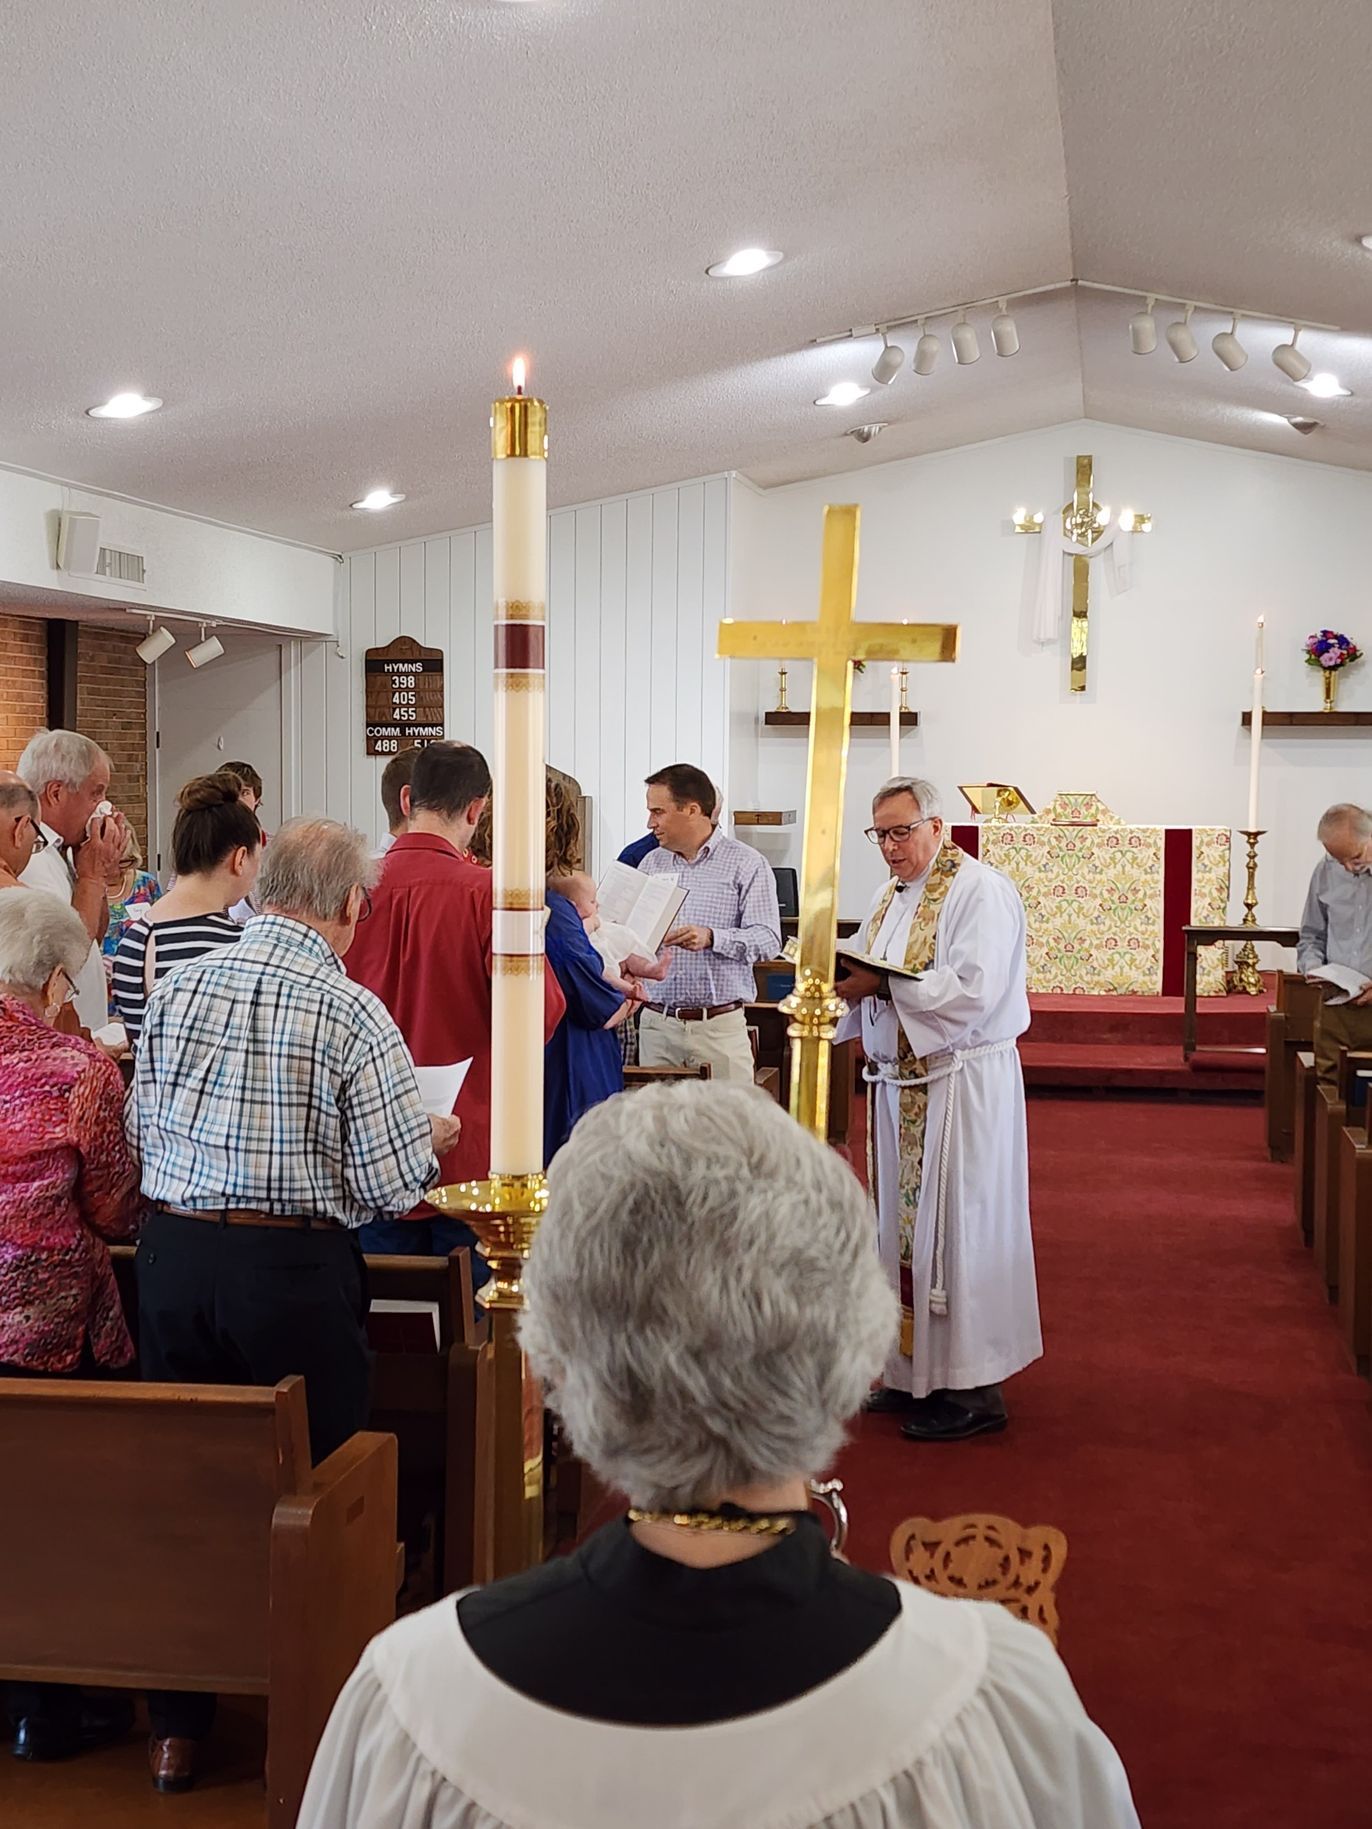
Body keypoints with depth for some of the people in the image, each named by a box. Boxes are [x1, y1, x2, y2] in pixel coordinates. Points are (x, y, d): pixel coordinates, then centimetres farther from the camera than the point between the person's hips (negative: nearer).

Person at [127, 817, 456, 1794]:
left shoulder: (179, 984, 1)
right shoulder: (355, 1014, -12)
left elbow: (141, 1132, 9)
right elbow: (388, 1186, -11)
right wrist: (428, 1138, 10)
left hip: (172, 1257, 5)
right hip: (297, 1273, -4)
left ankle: (178, 1725, 27)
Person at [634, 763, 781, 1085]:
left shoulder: (746, 864, 1)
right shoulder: (651, 863, 15)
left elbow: (768, 939, -8)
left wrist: (711, 938, -22)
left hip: (719, 1025, -3)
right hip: (657, 1022, 4)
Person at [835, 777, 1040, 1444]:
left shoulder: (979, 891, -12)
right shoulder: (890, 897, 16)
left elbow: (975, 989, -23)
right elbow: (872, 979, 19)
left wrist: (884, 985, -24)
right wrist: (848, 983, -3)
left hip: (962, 1084, -9)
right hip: (899, 1082, 9)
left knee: (956, 1227, -6)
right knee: (902, 1224, 12)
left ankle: (972, 1388, 3)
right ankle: (914, 1371, 22)